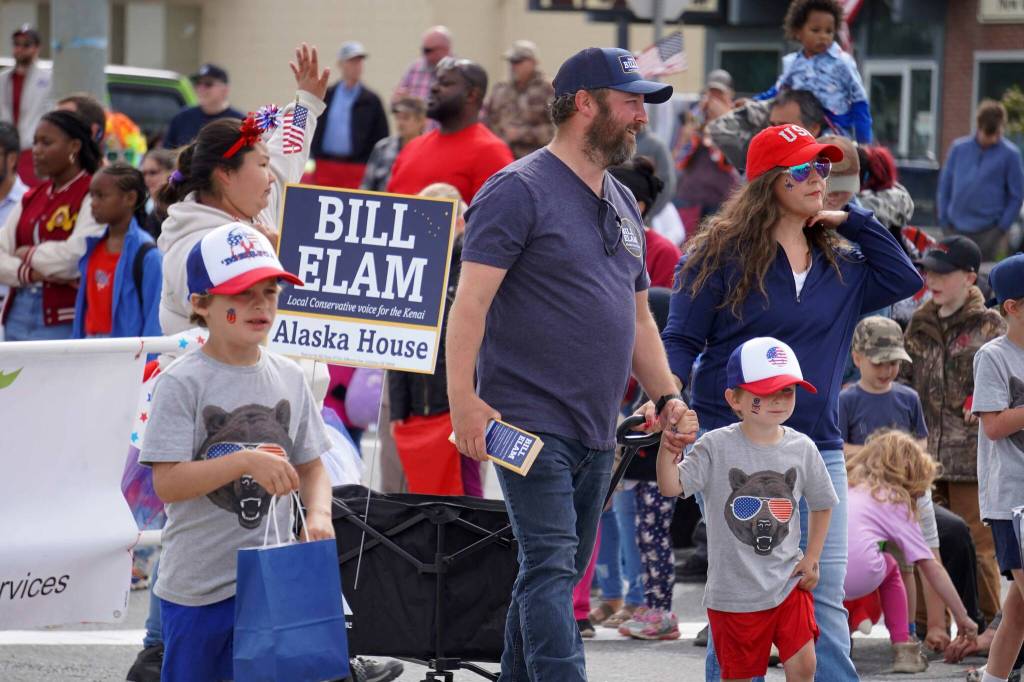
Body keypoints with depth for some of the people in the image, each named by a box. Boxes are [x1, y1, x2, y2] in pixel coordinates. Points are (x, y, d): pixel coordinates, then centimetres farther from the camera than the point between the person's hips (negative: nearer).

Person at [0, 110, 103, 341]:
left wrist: (29, 254, -2)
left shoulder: (92, 195, -5)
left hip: (64, 321, -7)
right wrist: (29, 273, -11)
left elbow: (77, 256, -18)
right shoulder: (31, 198, 16)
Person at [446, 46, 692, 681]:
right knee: (551, 568, -15)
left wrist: (667, 395, 14)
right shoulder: (520, 190, -8)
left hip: (596, 432, 8)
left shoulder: (622, 203, 18)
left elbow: (638, 315, 26)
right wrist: (464, 398, -24)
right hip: (532, 420, -8)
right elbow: (472, 299, -15)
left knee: (558, 573, 11)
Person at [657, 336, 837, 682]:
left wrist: (812, 557, 8)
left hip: (788, 582, 2)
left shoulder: (801, 448, -1)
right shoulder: (716, 446, -12)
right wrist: (668, 443, -37)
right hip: (733, 587, -2)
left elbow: (821, 504, 14)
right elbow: (671, 486, -22)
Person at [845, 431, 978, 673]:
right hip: (856, 576, -3)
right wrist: (962, 617, 25)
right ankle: (902, 649, 24)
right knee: (889, 567, 31)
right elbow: (931, 566, 19)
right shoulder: (896, 502, 20)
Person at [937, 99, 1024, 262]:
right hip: (957, 229, 3)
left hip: (989, 231, -3)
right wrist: (945, 220, 5)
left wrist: (1002, 227, -6)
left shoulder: (1010, 154, -3)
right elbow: (944, 186, 11)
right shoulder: (959, 148, 5)